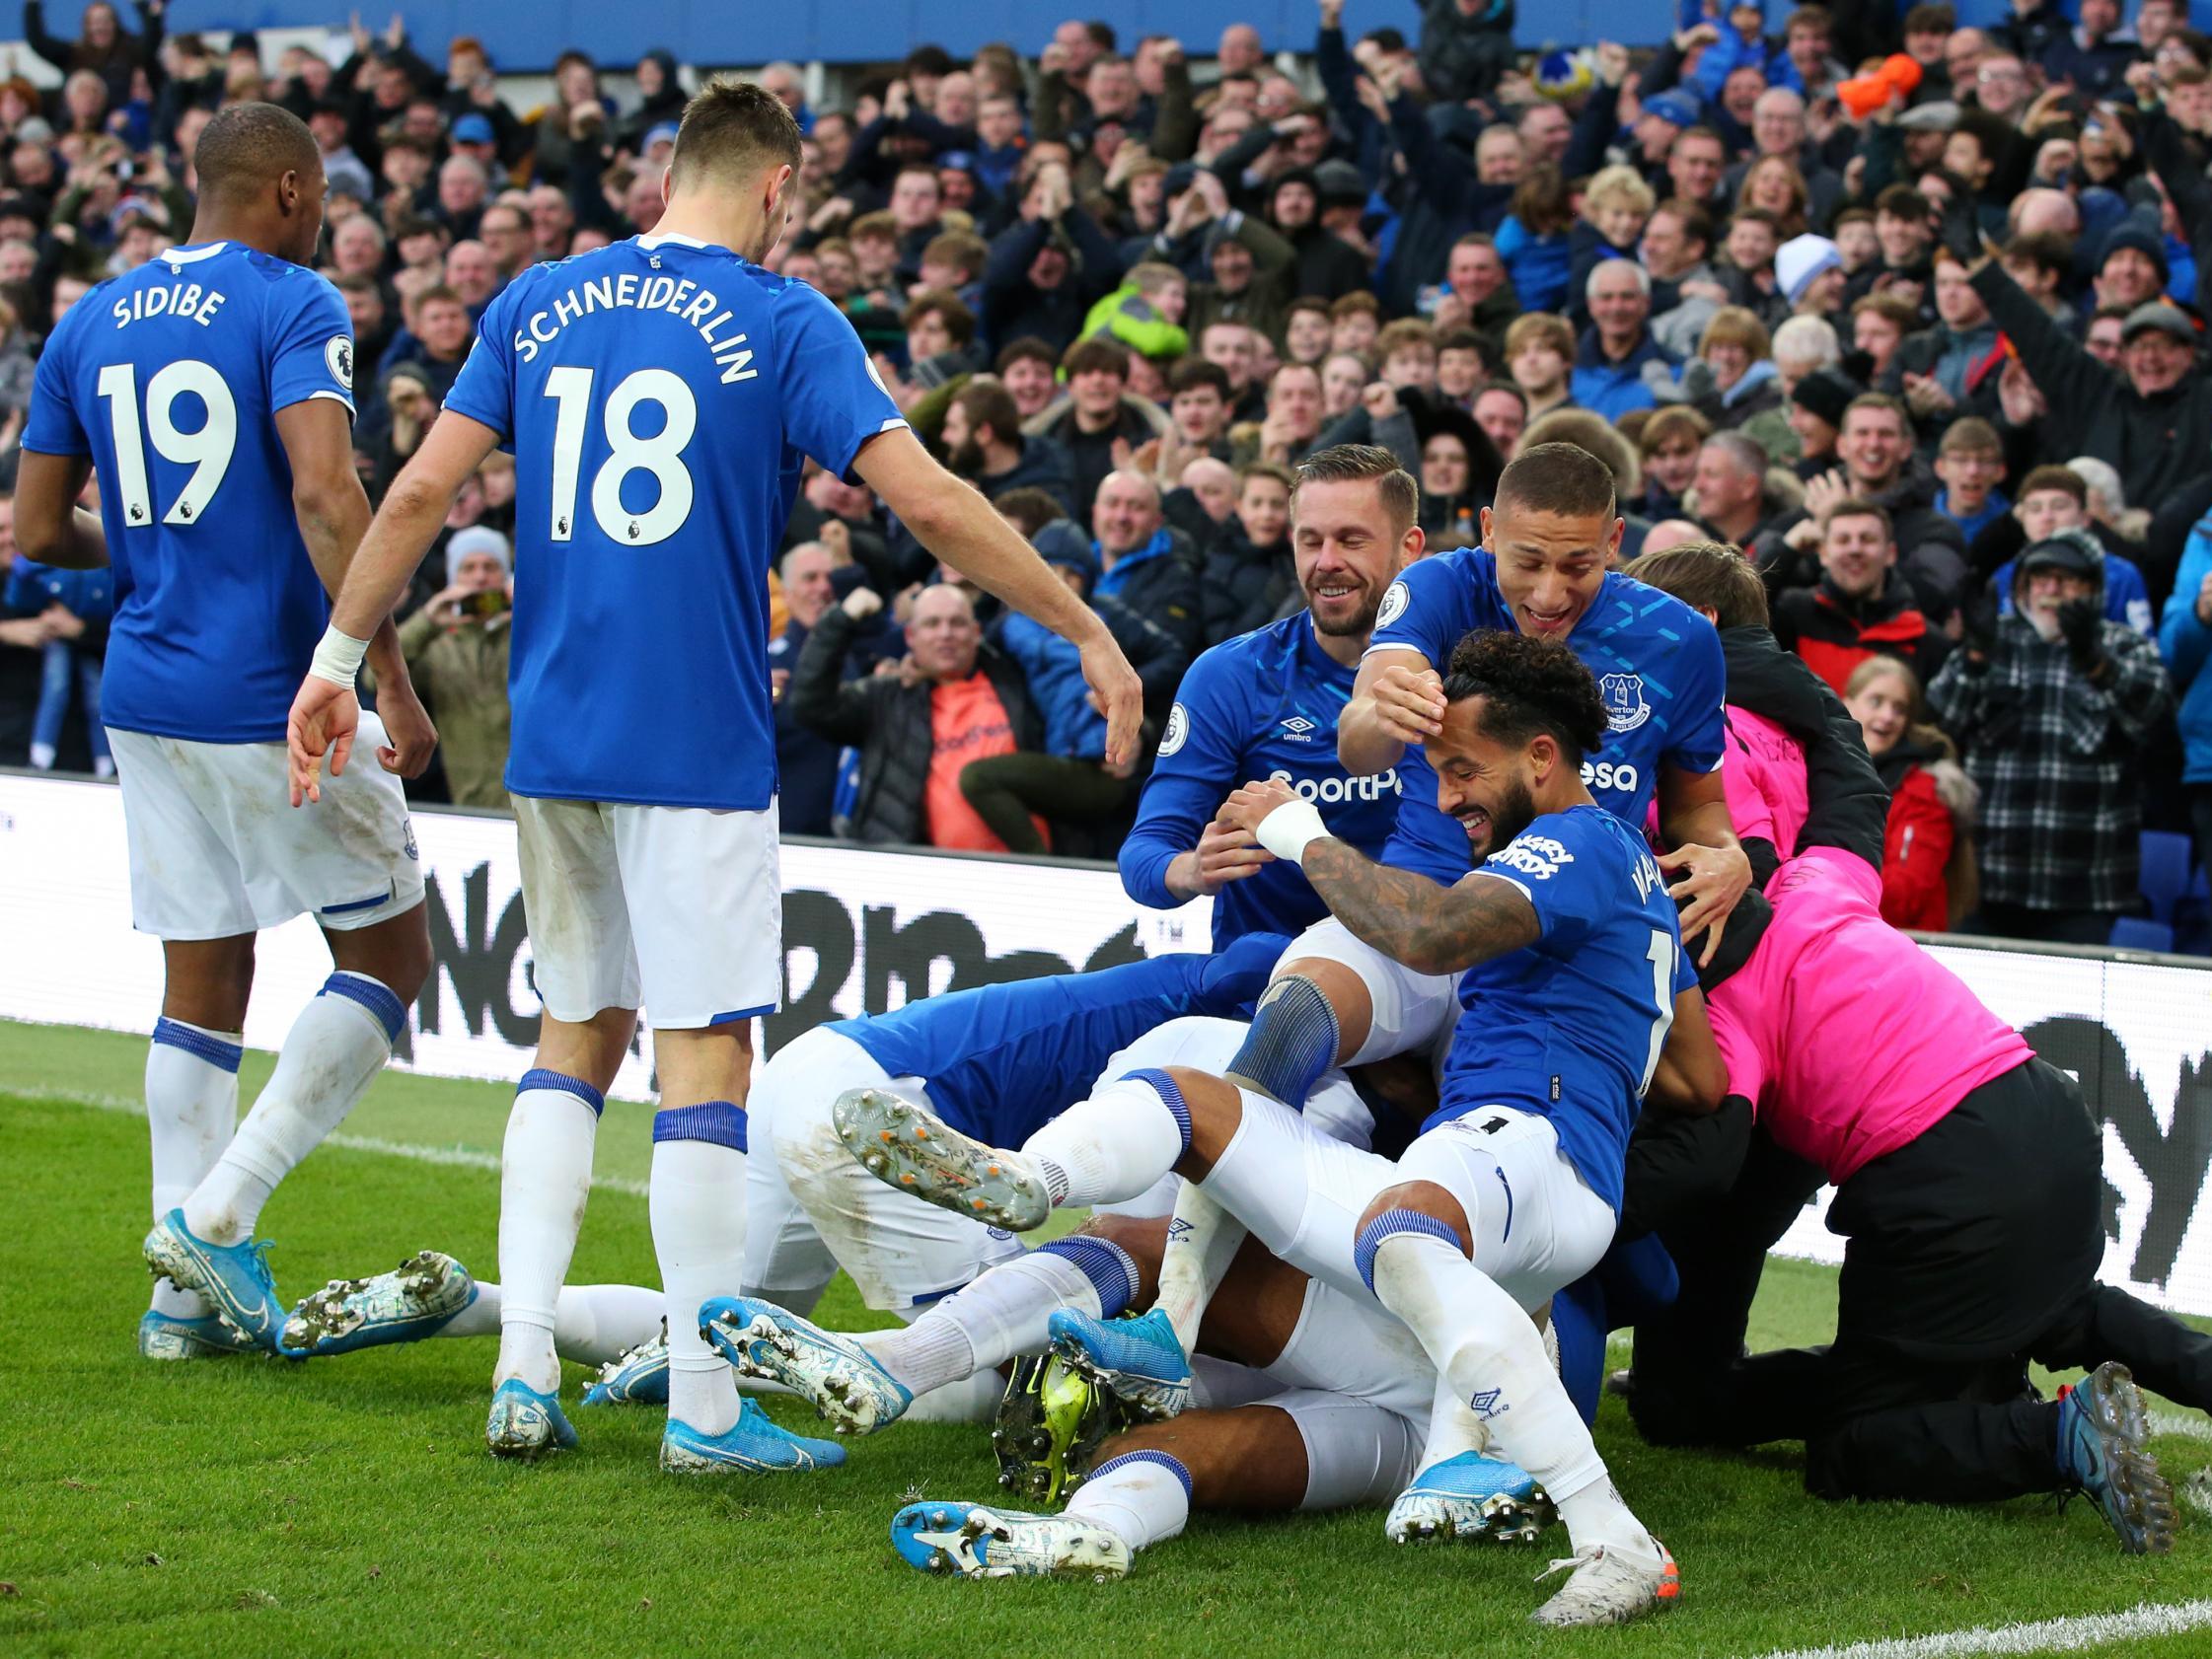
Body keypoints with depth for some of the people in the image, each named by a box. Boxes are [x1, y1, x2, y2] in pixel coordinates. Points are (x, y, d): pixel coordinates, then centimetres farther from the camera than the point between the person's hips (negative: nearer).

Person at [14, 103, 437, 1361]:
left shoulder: (92, 325, 11)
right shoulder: (294, 306, -8)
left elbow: (41, 530, 13)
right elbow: (325, 493, -22)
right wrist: (392, 681, -23)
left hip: (146, 694, 6)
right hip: (273, 699, -6)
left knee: (204, 985, 13)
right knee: (389, 961, 6)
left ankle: (197, 1293, 10)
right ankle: (216, 1216, -5)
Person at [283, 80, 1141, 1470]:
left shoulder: (538, 305, 9)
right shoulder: (784, 324, -4)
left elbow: (425, 489, 5)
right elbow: (929, 502, -11)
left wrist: (339, 658, 13)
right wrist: (1086, 631, -3)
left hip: (554, 735, 5)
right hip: (696, 744, -5)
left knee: (578, 1034, 16)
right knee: (707, 1055, -2)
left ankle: (524, 1372, 10)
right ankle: (705, 1409, -1)